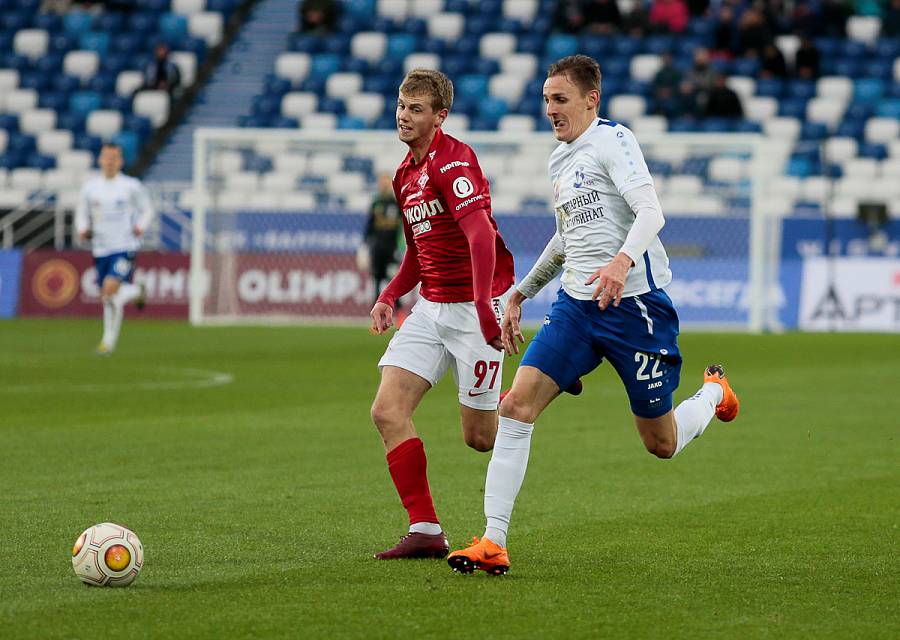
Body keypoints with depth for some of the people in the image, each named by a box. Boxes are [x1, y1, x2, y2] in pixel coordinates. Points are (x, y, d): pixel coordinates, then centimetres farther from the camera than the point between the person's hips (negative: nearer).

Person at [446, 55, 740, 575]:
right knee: (517, 404, -14)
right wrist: (521, 294, 33)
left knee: (662, 444, 4)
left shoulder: (613, 139, -8)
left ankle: (713, 392, 39)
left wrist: (623, 260, -39)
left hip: (634, 303, -7)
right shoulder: (560, 161, 16)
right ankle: (494, 543, -15)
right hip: (576, 304, 7)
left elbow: (650, 212, -21)